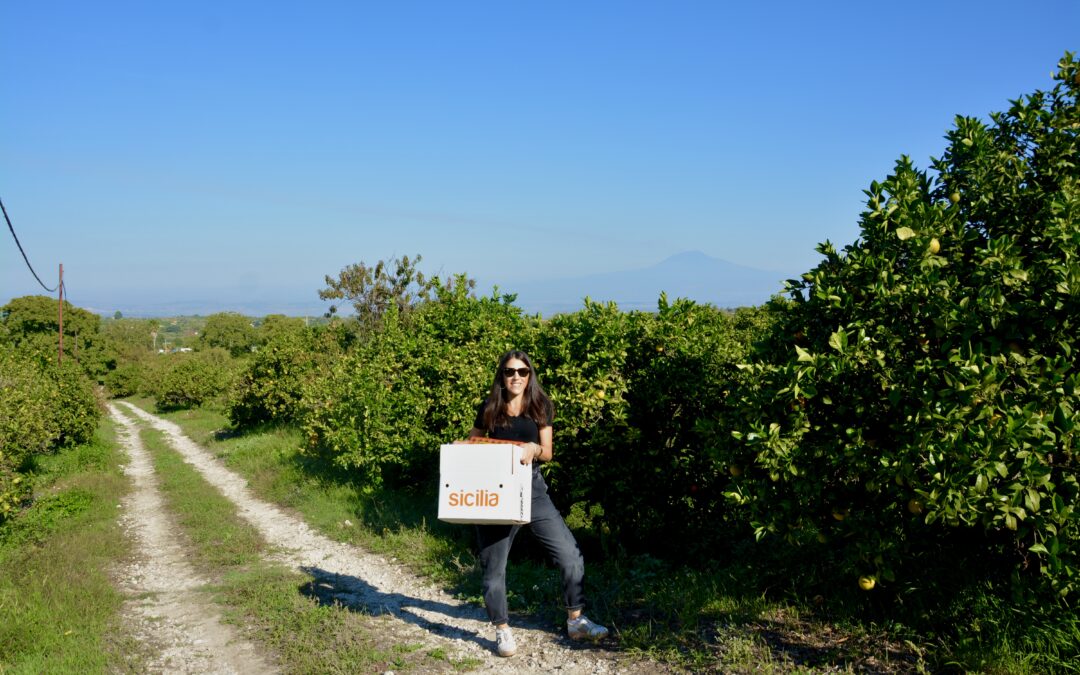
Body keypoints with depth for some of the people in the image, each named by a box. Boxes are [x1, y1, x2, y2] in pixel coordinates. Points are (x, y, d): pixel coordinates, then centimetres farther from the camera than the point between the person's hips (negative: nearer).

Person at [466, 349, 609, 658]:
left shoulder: (540, 408, 3)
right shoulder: (489, 409, 0)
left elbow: (548, 453, 4)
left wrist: (534, 449, -18)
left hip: (531, 487, 1)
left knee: (570, 554, -4)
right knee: (494, 565, 3)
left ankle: (575, 621, 13)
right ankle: (502, 631, 20)